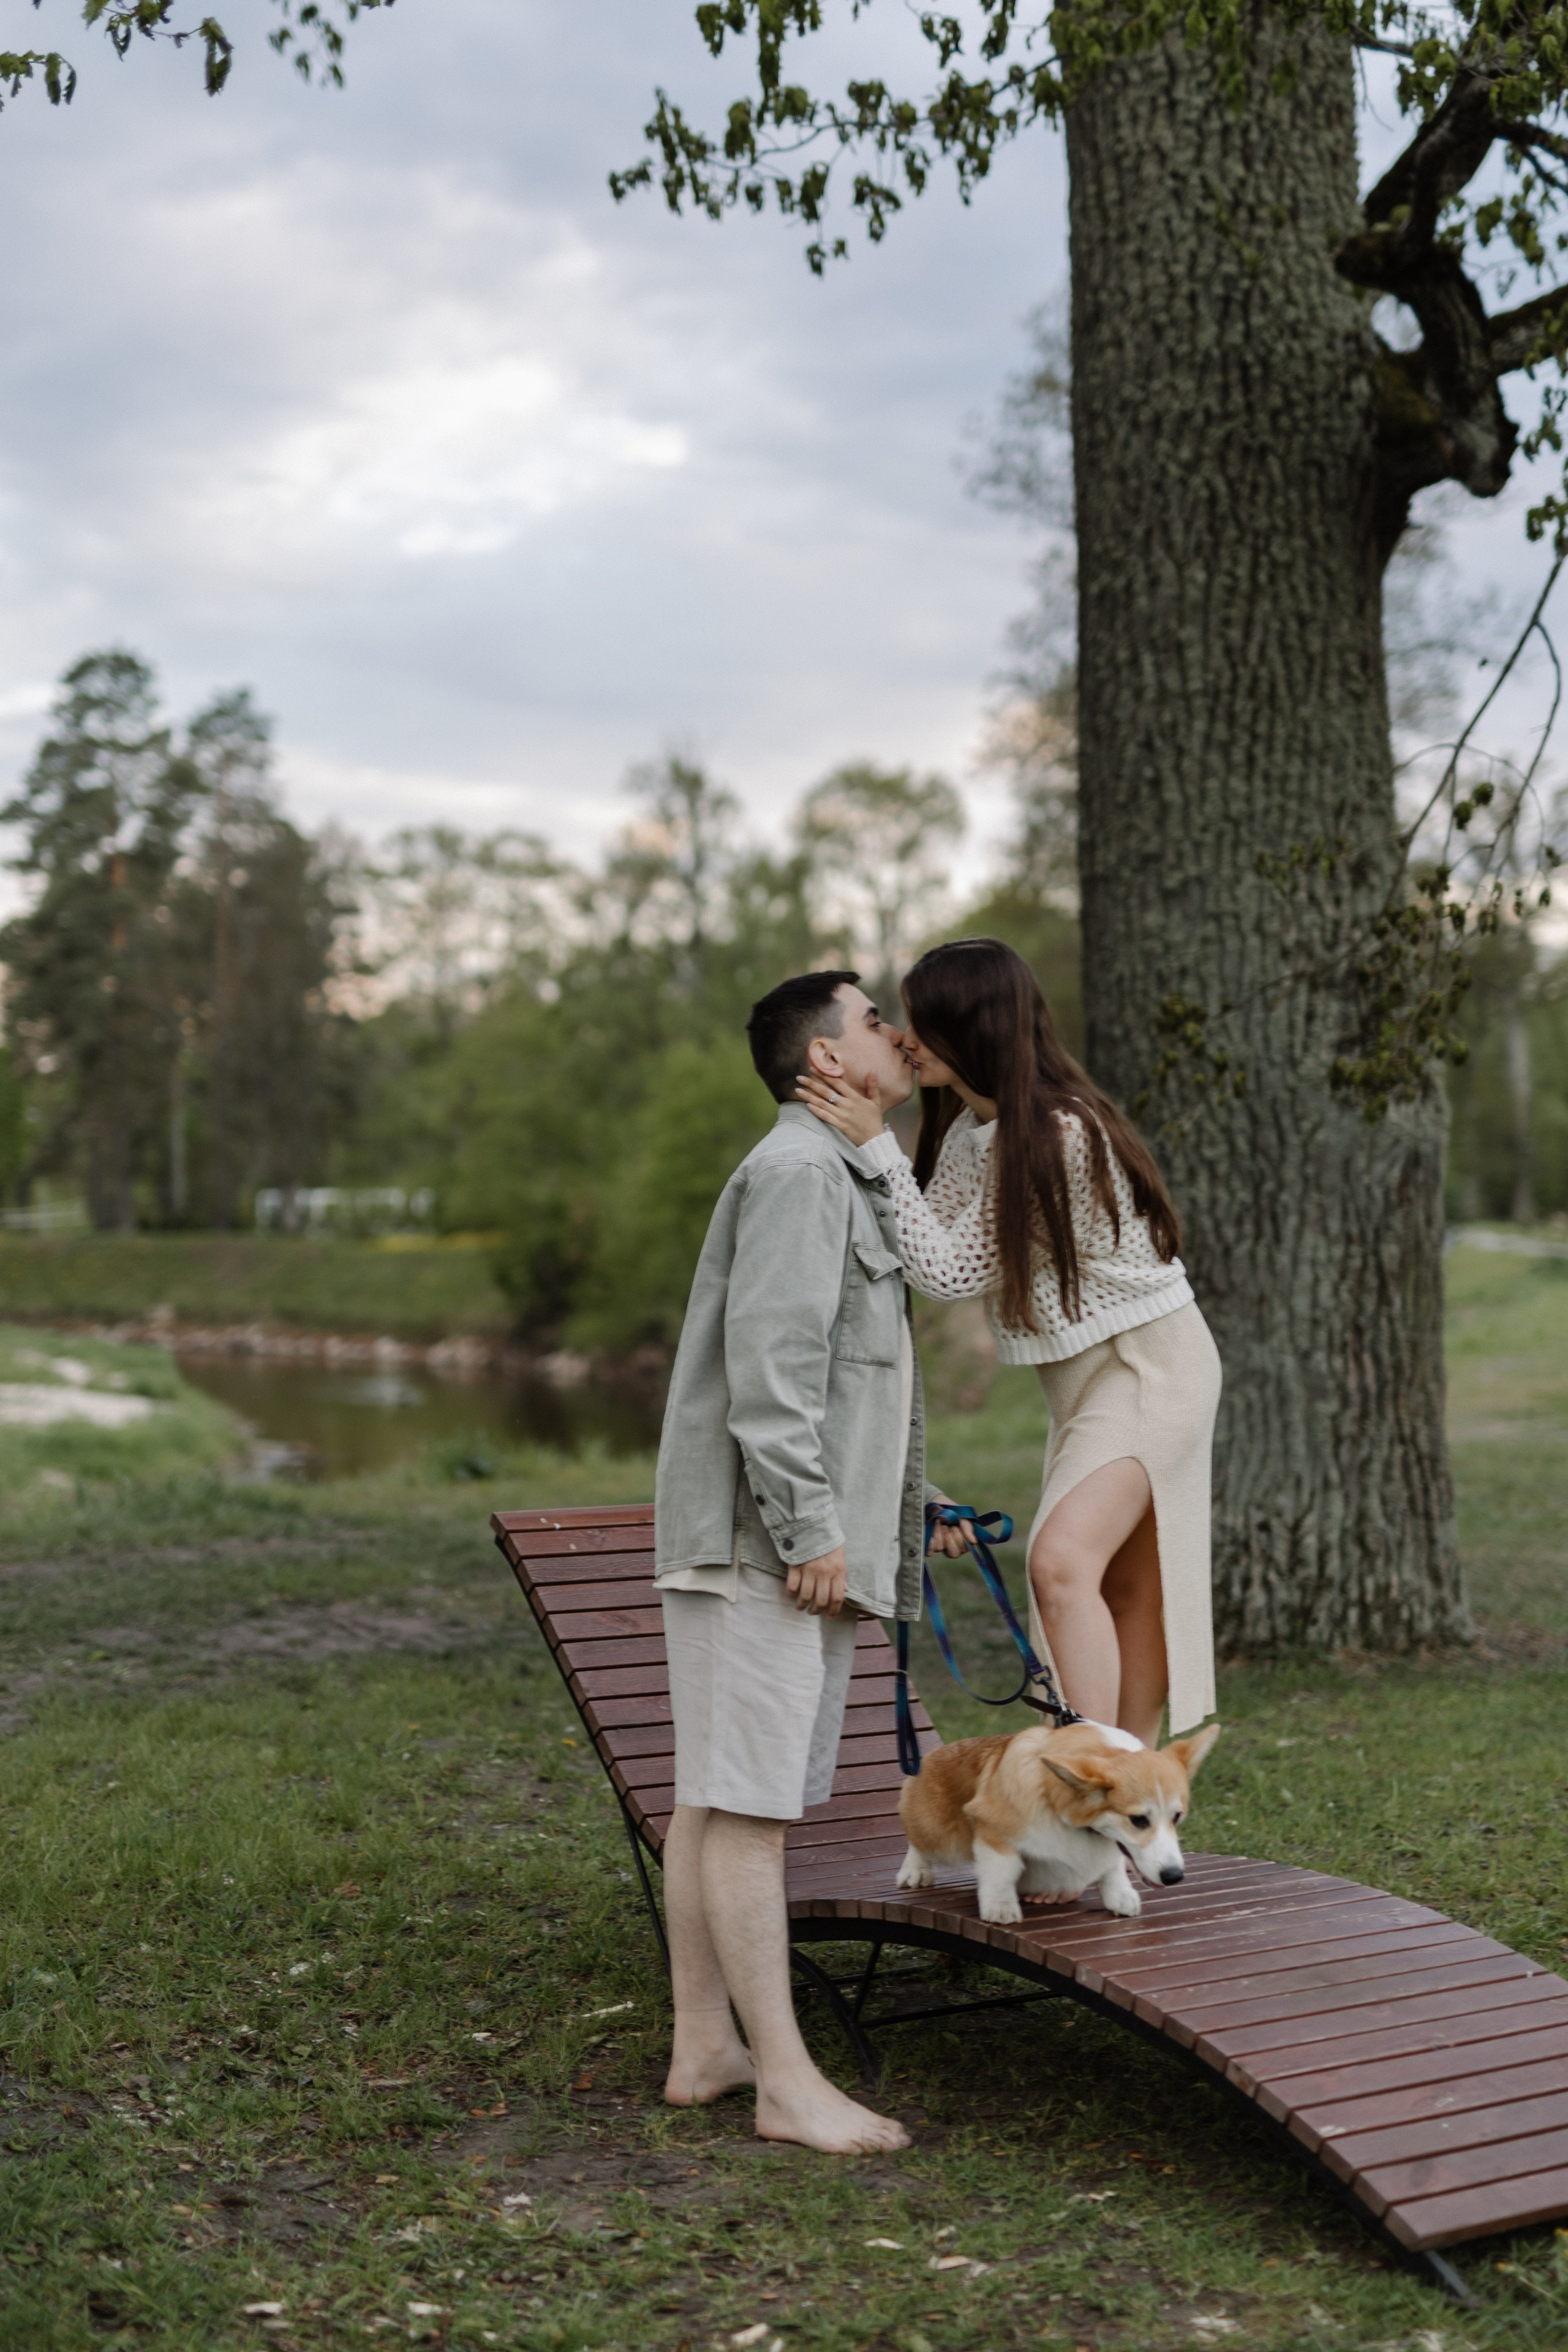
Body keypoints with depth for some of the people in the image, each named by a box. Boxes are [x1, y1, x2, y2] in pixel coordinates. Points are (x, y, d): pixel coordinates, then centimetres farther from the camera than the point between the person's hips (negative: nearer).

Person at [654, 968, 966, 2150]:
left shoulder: (847, 1180, 23)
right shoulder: (797, 1170, -11)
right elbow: (769, 1360, -20)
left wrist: (918, 1500, 25)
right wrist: (811, 1527, -21)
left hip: (803, 1541, 11)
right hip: (759, 1542, -11)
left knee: (717, 1798, 11)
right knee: (746, 1802, -7)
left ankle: (705, 2046, 17)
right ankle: (789, 2081, -5)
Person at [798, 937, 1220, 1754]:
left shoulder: (1062, 1133, -25)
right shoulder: (970, 1125, 4)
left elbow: (950, 1270, -22)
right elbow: (930, 1248, 0)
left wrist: (876, 1148, -21)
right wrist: (863, 1133, -4)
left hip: (1149, 1360, -9)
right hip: (1084, 1373, 9)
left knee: (1062, 1559, -25)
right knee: (1127, 1592, 12)